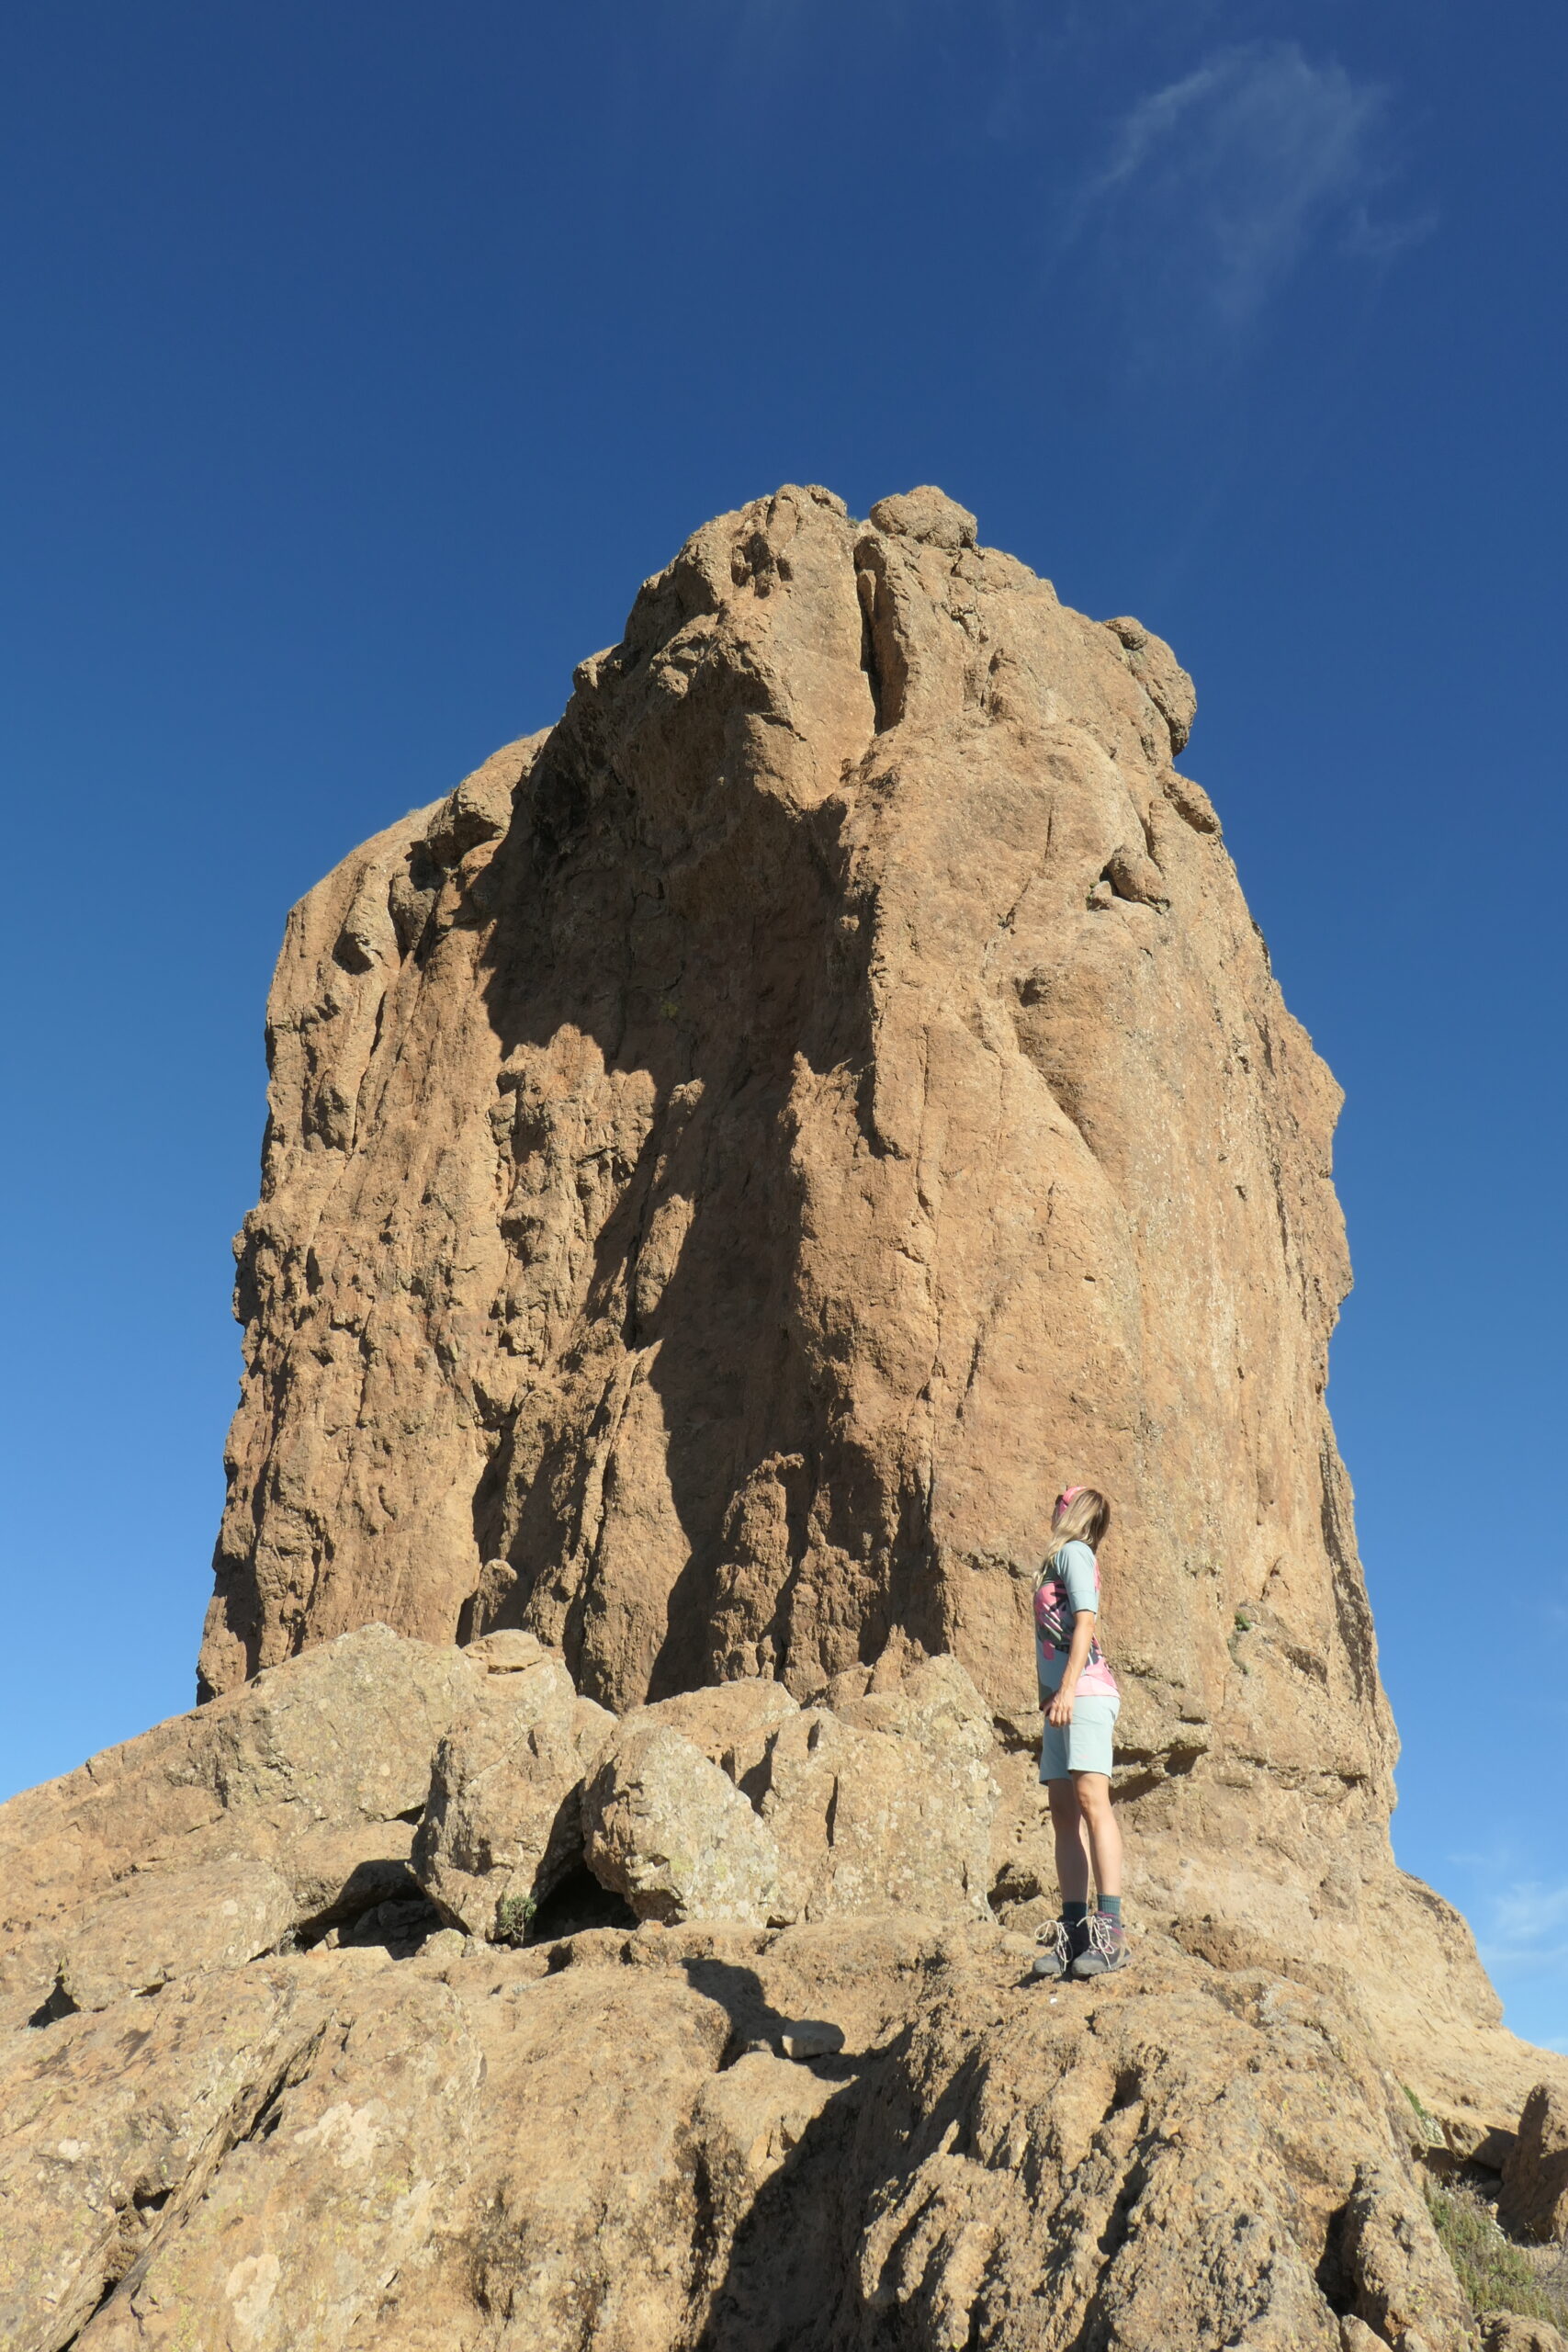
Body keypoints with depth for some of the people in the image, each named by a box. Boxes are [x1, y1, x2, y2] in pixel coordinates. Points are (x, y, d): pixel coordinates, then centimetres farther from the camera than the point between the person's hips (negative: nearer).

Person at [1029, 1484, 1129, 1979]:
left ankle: (1110, 1929, -24)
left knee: (1090, 1798, -18)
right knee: (1063, 1811, 3)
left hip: (1084, 1691, -9)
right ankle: (1074, 1928, 1)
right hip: (1064, 1698, 9)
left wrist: (1067, 1687, -20)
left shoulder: (1073, 1551, 2)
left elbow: (1086, 1621, -11)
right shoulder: (1061, 1559, 26)